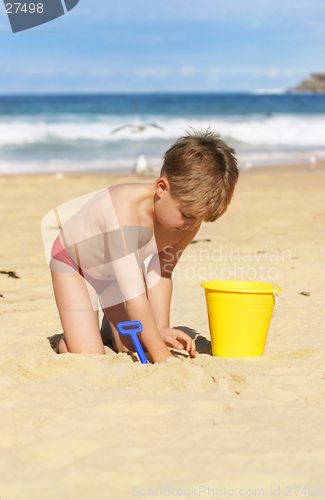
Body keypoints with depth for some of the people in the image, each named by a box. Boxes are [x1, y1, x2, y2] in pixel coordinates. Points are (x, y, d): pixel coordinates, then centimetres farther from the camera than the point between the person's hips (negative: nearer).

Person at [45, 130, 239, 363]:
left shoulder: (190, 218, -25)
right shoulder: (126, 208, -46)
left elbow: (161, 273, -9)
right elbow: (134, 296, -46)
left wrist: (162, 328, -18)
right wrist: (162, 356, -43)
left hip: (121, 267, 6)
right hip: (73, 264, -5)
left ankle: (110, 327, 28)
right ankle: (66, 341, 17)